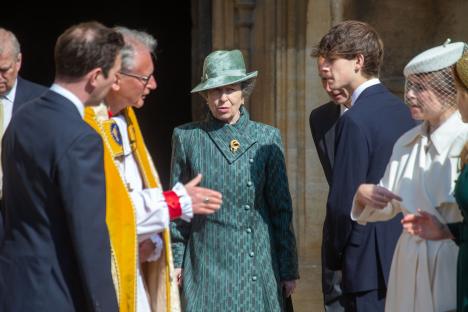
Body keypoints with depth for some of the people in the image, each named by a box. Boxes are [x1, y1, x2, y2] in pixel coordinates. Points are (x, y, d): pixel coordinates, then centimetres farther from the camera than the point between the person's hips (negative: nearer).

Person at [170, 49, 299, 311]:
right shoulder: (187, 137, 4)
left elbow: (281, 208, 7)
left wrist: (289, 269, 5)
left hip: (257, 265, 1)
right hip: (208, 264, 0)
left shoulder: (267, 138, 5)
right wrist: (175, 260, 5)